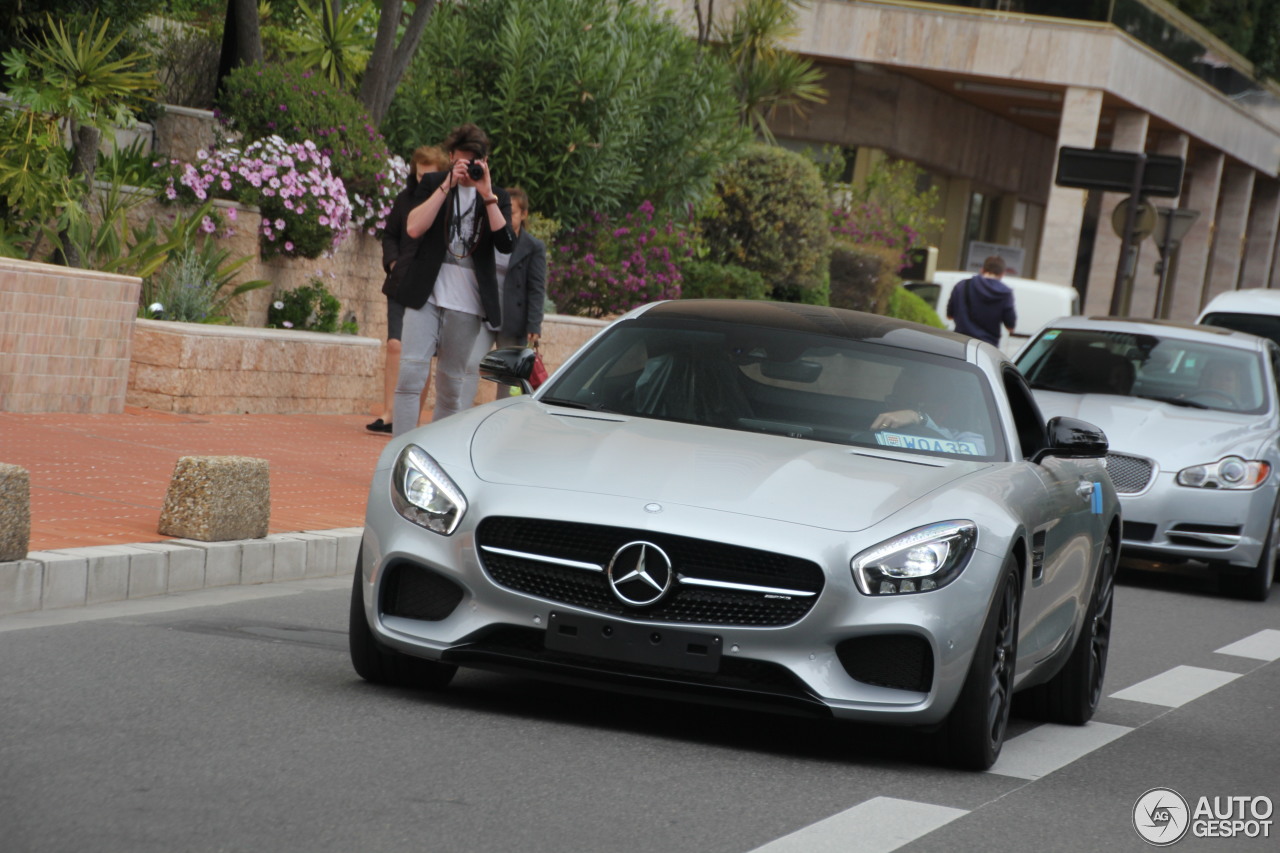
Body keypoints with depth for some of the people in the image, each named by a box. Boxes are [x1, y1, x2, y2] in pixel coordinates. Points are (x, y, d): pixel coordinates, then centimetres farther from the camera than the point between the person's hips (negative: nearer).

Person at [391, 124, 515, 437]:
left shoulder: (498, 197, 10)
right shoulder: (432, 184, 8)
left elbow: (506, 243, -6)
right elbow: (413, 227, -9)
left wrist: (487, 196, -12)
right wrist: (447, 185, -11)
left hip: (467, 304, 2)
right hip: (427, 294, -1)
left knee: (452, 387, 6)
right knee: (411, 373, -12)